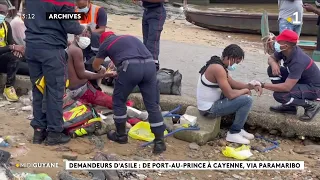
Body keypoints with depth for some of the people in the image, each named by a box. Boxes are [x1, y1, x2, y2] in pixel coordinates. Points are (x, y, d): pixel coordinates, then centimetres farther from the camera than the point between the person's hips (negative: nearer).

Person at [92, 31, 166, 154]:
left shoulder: (106, 43, 24)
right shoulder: (130, 38, 36)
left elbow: (95, 65, 35)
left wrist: (100, 69, 59)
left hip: (131, 67, -4)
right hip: (150, 65, 4)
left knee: (119, 101, 17)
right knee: (152, 105, 9)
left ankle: (121, 135, 27)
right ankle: (159, 142, 9)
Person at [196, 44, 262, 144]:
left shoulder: (219, 64, 8)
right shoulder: (218, 68, -24)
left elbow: (233, 83, 15)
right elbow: (230, 94, -26)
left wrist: (251, 85, 1)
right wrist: (245, 90, -7)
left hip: (211, 103, 10)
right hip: (209, 108, -10)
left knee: (240, 95, 19)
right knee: (247, 100, -15)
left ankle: (238, 128, 22)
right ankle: (233, 133, -2)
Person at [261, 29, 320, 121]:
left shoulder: (298, 61, -35)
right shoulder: (285, 50, -12)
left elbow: (286, 87, -39)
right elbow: (271, 58, 6)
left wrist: (263, 85, -34)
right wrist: (274, 64, -19)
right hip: (299, 80, 9)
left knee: (279, 95, -29)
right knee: (272, 70, -4)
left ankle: (311, 105, -3)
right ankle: (289, 106, 6)